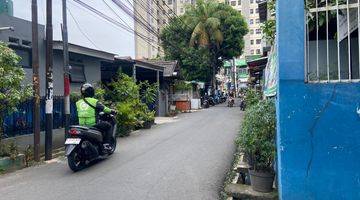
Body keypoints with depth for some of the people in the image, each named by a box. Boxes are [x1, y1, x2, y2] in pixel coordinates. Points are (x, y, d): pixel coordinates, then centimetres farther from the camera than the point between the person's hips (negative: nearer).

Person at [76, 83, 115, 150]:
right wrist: (111, 111, 19)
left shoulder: (78, 103, 8)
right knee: (108, 126, 13)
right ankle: (106, 144, 5)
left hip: (82, 126, 6)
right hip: (93, 124, -6)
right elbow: (104, 108, -1)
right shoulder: (95, 101, -7)